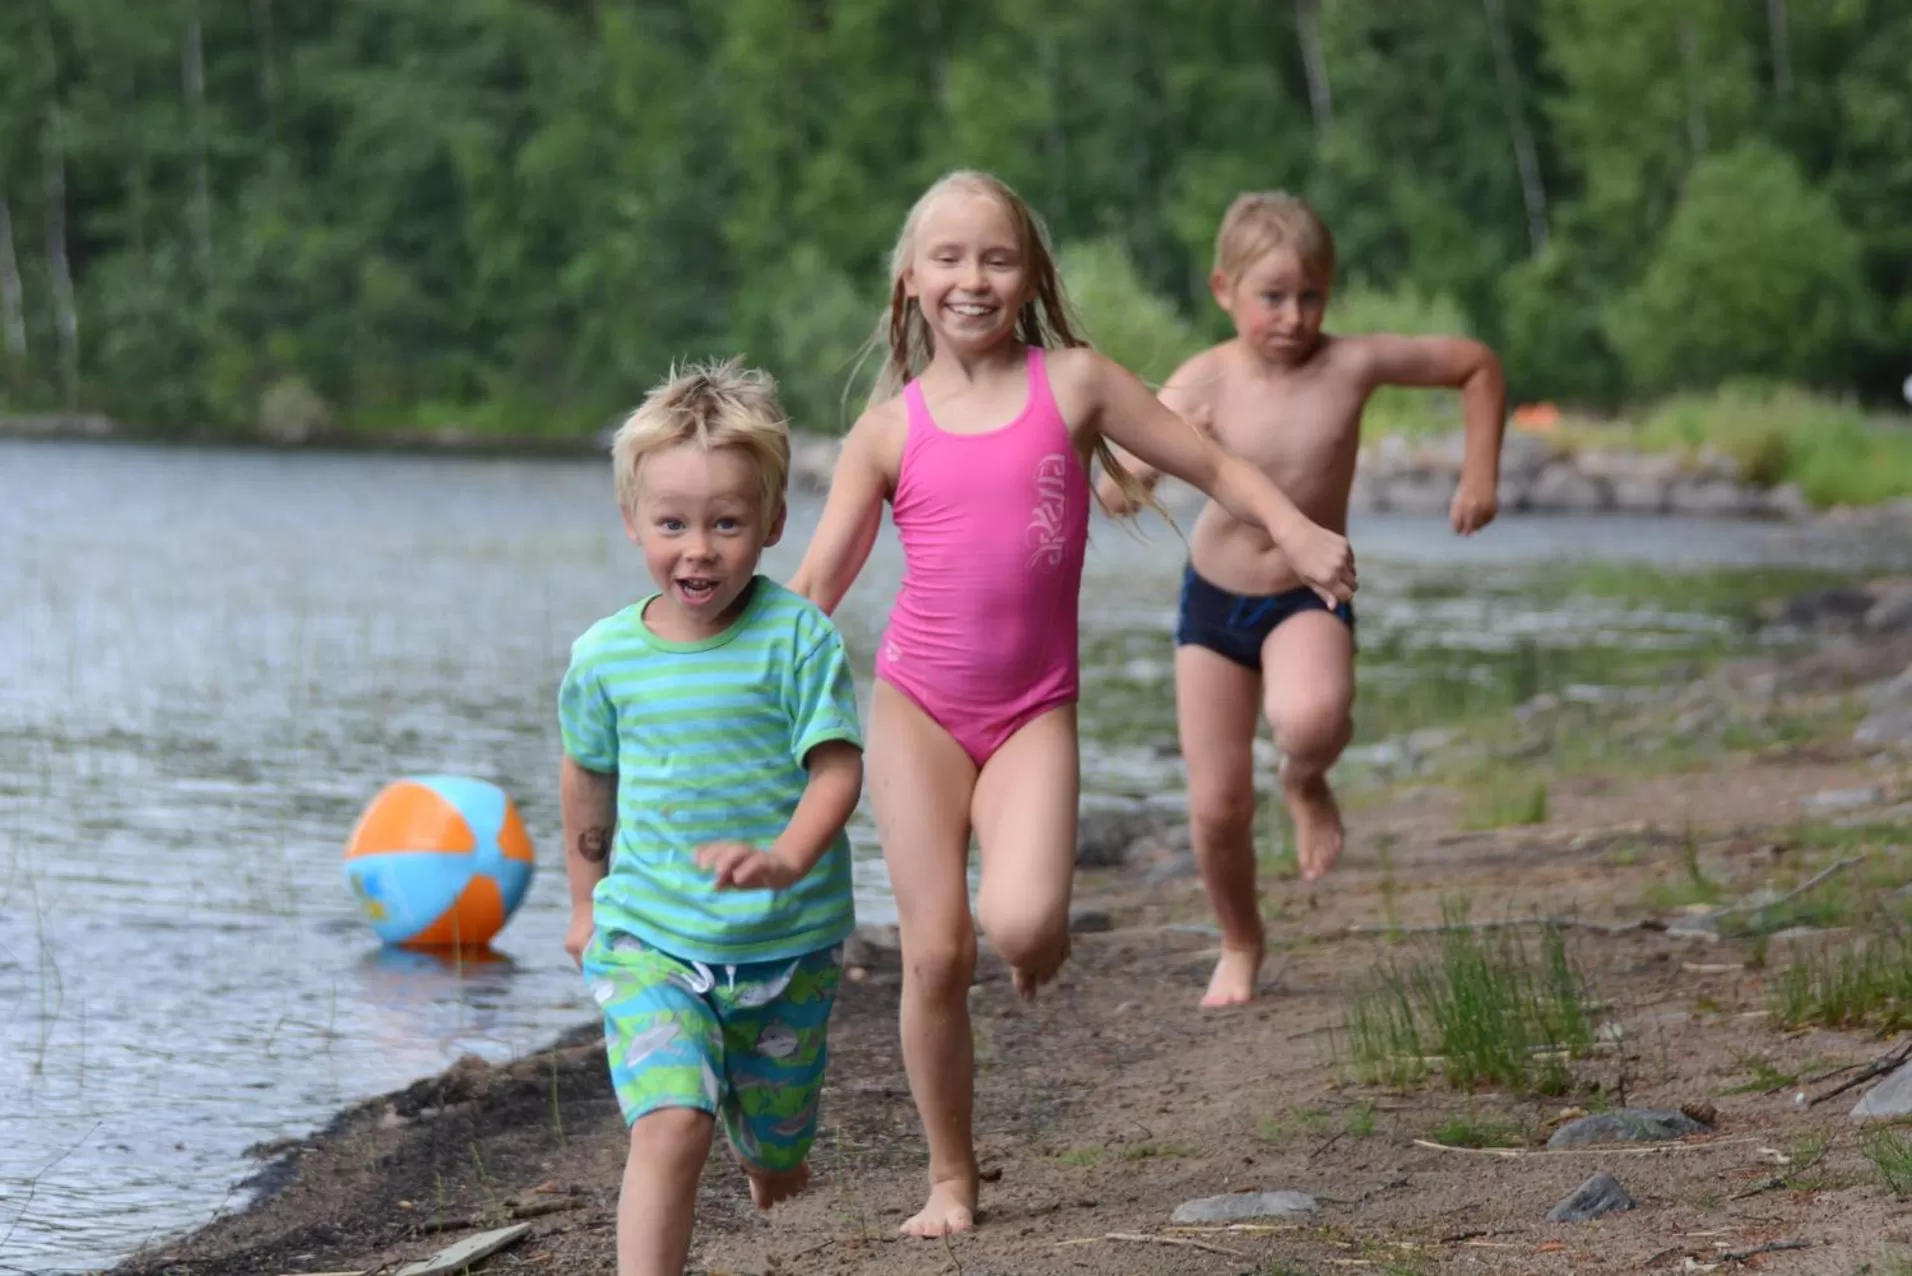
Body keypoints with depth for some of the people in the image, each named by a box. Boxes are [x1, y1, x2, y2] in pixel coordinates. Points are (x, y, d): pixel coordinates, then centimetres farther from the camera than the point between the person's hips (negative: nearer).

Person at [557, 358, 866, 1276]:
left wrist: (785, 859, -37)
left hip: (786, 942, 0)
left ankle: (768, 1145, 55)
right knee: (670, 1125, -23)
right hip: (649, 938, 0)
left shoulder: (796, 638, -12)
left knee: (774, 1157, 18)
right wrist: (586, 902, 23)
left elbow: (837, 769, -18)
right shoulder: (604, 657, -4)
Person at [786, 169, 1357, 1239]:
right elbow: (814, 588, 3)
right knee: (936, 951, -3)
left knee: (1019, 924, -22)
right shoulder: (890, 427, 1)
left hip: (1035, 710, -1)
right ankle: (952, 1179, 13)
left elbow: (1214, 466, 3)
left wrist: (1296, 530, -14)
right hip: (919, 707, 1)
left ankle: (1044, 929, 17)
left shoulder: (1073, 382, 0)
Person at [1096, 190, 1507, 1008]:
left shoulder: (1352, 365, -15)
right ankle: (1240, 947, 28)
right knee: (1217, 805, 0)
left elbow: (1477, 364, 0)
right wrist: (1162, 449, -43)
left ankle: (1307, 785, 2)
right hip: (1214, 600, 1)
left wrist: (1480, 475, -4)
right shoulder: (1206, 381, -15)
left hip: (1310, 596, -1)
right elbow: (1114, 496, -23)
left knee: (1311, 718, -35)